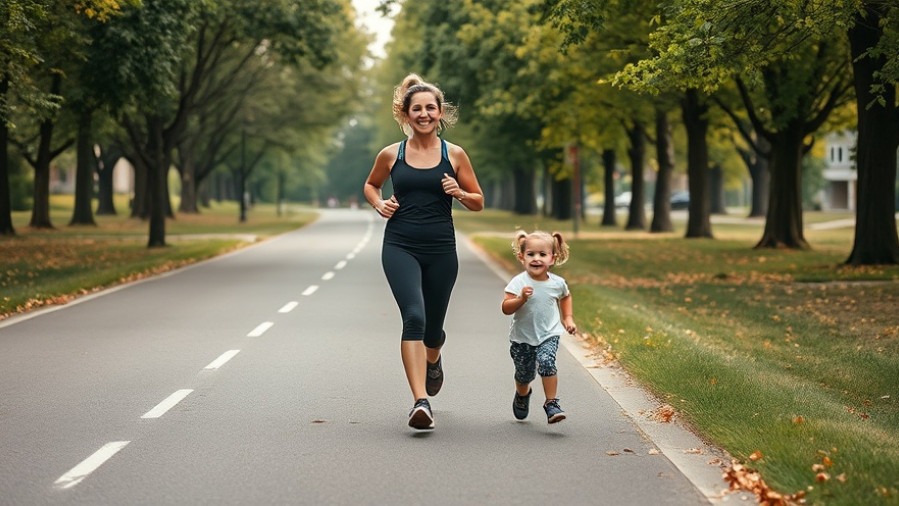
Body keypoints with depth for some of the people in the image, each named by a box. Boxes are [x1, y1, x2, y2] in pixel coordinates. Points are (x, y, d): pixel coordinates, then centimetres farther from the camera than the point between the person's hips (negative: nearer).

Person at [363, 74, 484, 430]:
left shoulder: (454, 155, 3)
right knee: (414, 317, -22)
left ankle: (432, 361, 51)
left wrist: (459, 193, -11)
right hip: (400, 247, -1)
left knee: (433, 326, 13)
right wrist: (379, 204, 1)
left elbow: (478, 203, 10)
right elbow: (370, 185, 22)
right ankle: (421, 402, -26)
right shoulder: (391, 155, 3)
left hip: (441, 250, 1)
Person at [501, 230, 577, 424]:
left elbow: (565, 297, 19)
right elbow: (506, 308, -21)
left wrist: (568, 318, 11)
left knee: (546, 362, -26)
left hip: (548, 336, 0)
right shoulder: (519, 283, -15)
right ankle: (522, 394, 47)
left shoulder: (557, 283, -5)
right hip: (522, 337, 0)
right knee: (524, 373, 12)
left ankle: (551, 404, -18)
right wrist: (521, 299, -36)